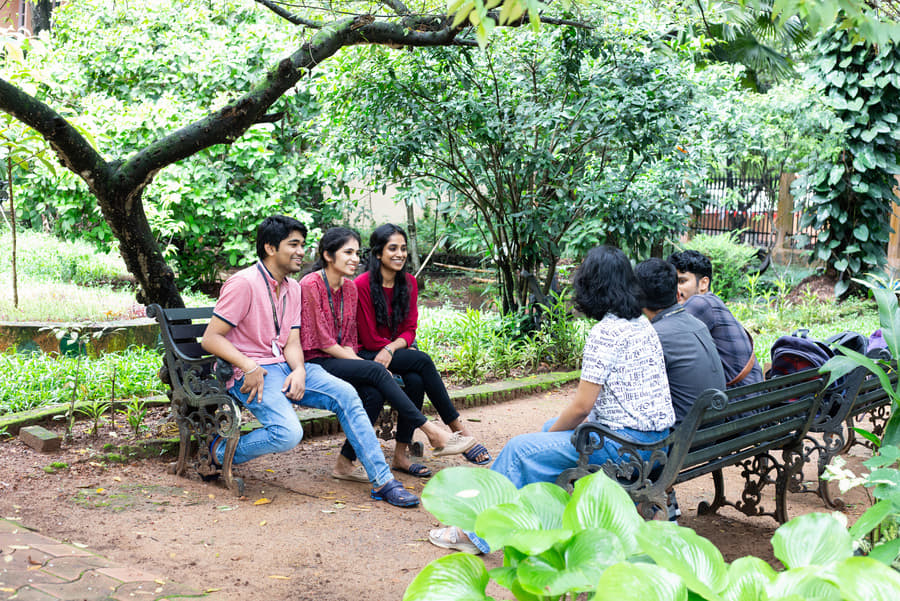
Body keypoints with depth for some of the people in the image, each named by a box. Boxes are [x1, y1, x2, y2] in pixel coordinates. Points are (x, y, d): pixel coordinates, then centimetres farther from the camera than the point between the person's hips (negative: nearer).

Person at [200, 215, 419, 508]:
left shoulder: (293, 288, 14)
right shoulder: (244, 283, -11)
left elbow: (292, 343, 8)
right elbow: (210, 338, -13)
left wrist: (299, 371, -14)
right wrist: (249, 367, -24)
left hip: (284, 367, 7)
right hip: (250, 374, -7)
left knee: (345, 394, -12)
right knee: (288, 433, -29)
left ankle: (382, 480, -9)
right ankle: (223, 451, 0)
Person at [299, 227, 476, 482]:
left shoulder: (350, 287, 12)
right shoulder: (310, 285, -12)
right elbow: (323, 342, -15)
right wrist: (366, 365, -15)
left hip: (342, 361, 7)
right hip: (315, 363, -7)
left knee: (374, 393, -24)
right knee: (375, 370, -28)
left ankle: (346, 463, -16)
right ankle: (433, 433, -26)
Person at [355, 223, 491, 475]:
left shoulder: (408, 283, 4)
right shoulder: (362, 285, -15)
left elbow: (409, 331, 2)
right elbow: (370, 339, -12)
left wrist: (391, 348, -18)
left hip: (395, 354, 5)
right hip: (365, 357, -5)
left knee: (416, 380, -29)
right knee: (422, 360, -28)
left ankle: (401, 454, -23)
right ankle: (458, 429, -21)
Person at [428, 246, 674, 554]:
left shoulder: (605, 332, -17)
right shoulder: (642, 324, 11)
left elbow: (582, 405, -17)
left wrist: (550, 435, 2)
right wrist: (552, 430, 14)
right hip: (656, 436, 10)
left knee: (521, 449, -5)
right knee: (552, 426, 26)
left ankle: (475, 532, 7)